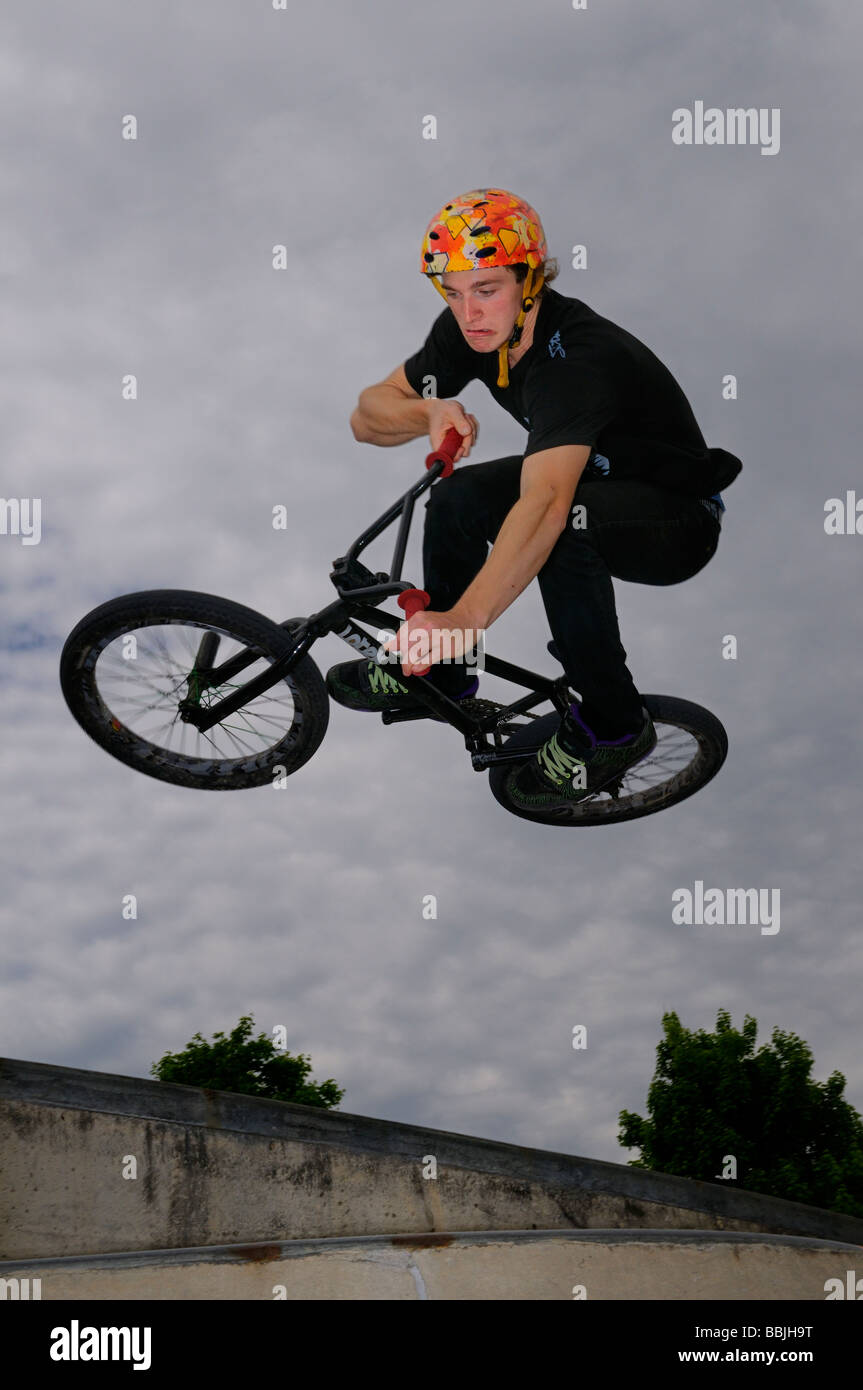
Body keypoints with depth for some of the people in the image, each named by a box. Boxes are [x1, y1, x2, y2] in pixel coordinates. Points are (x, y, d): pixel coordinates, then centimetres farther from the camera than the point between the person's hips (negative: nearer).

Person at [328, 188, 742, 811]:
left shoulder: (576, 358, -36)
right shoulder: (471, 332, -11)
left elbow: (544, 504, -51)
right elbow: (368, 416, -7)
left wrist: (464, 618, -61)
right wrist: (432, 412, -29)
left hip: (678, 519, -8)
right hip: (594, 477, 8)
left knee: (563, 527, -36)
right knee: (458, 498, -9)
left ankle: (614, 725, -17)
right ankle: (438, 677, 13)